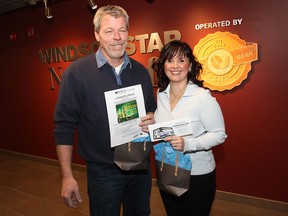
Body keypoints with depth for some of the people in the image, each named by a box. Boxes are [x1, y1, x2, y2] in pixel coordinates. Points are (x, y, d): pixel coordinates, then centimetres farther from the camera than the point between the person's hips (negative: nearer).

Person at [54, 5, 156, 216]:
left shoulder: (140, 71, 1)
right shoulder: (77, 72, -12)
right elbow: (64, 127, -10)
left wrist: (153, 120, -11)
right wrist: (67, 176, -10)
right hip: (103, 171, -4)